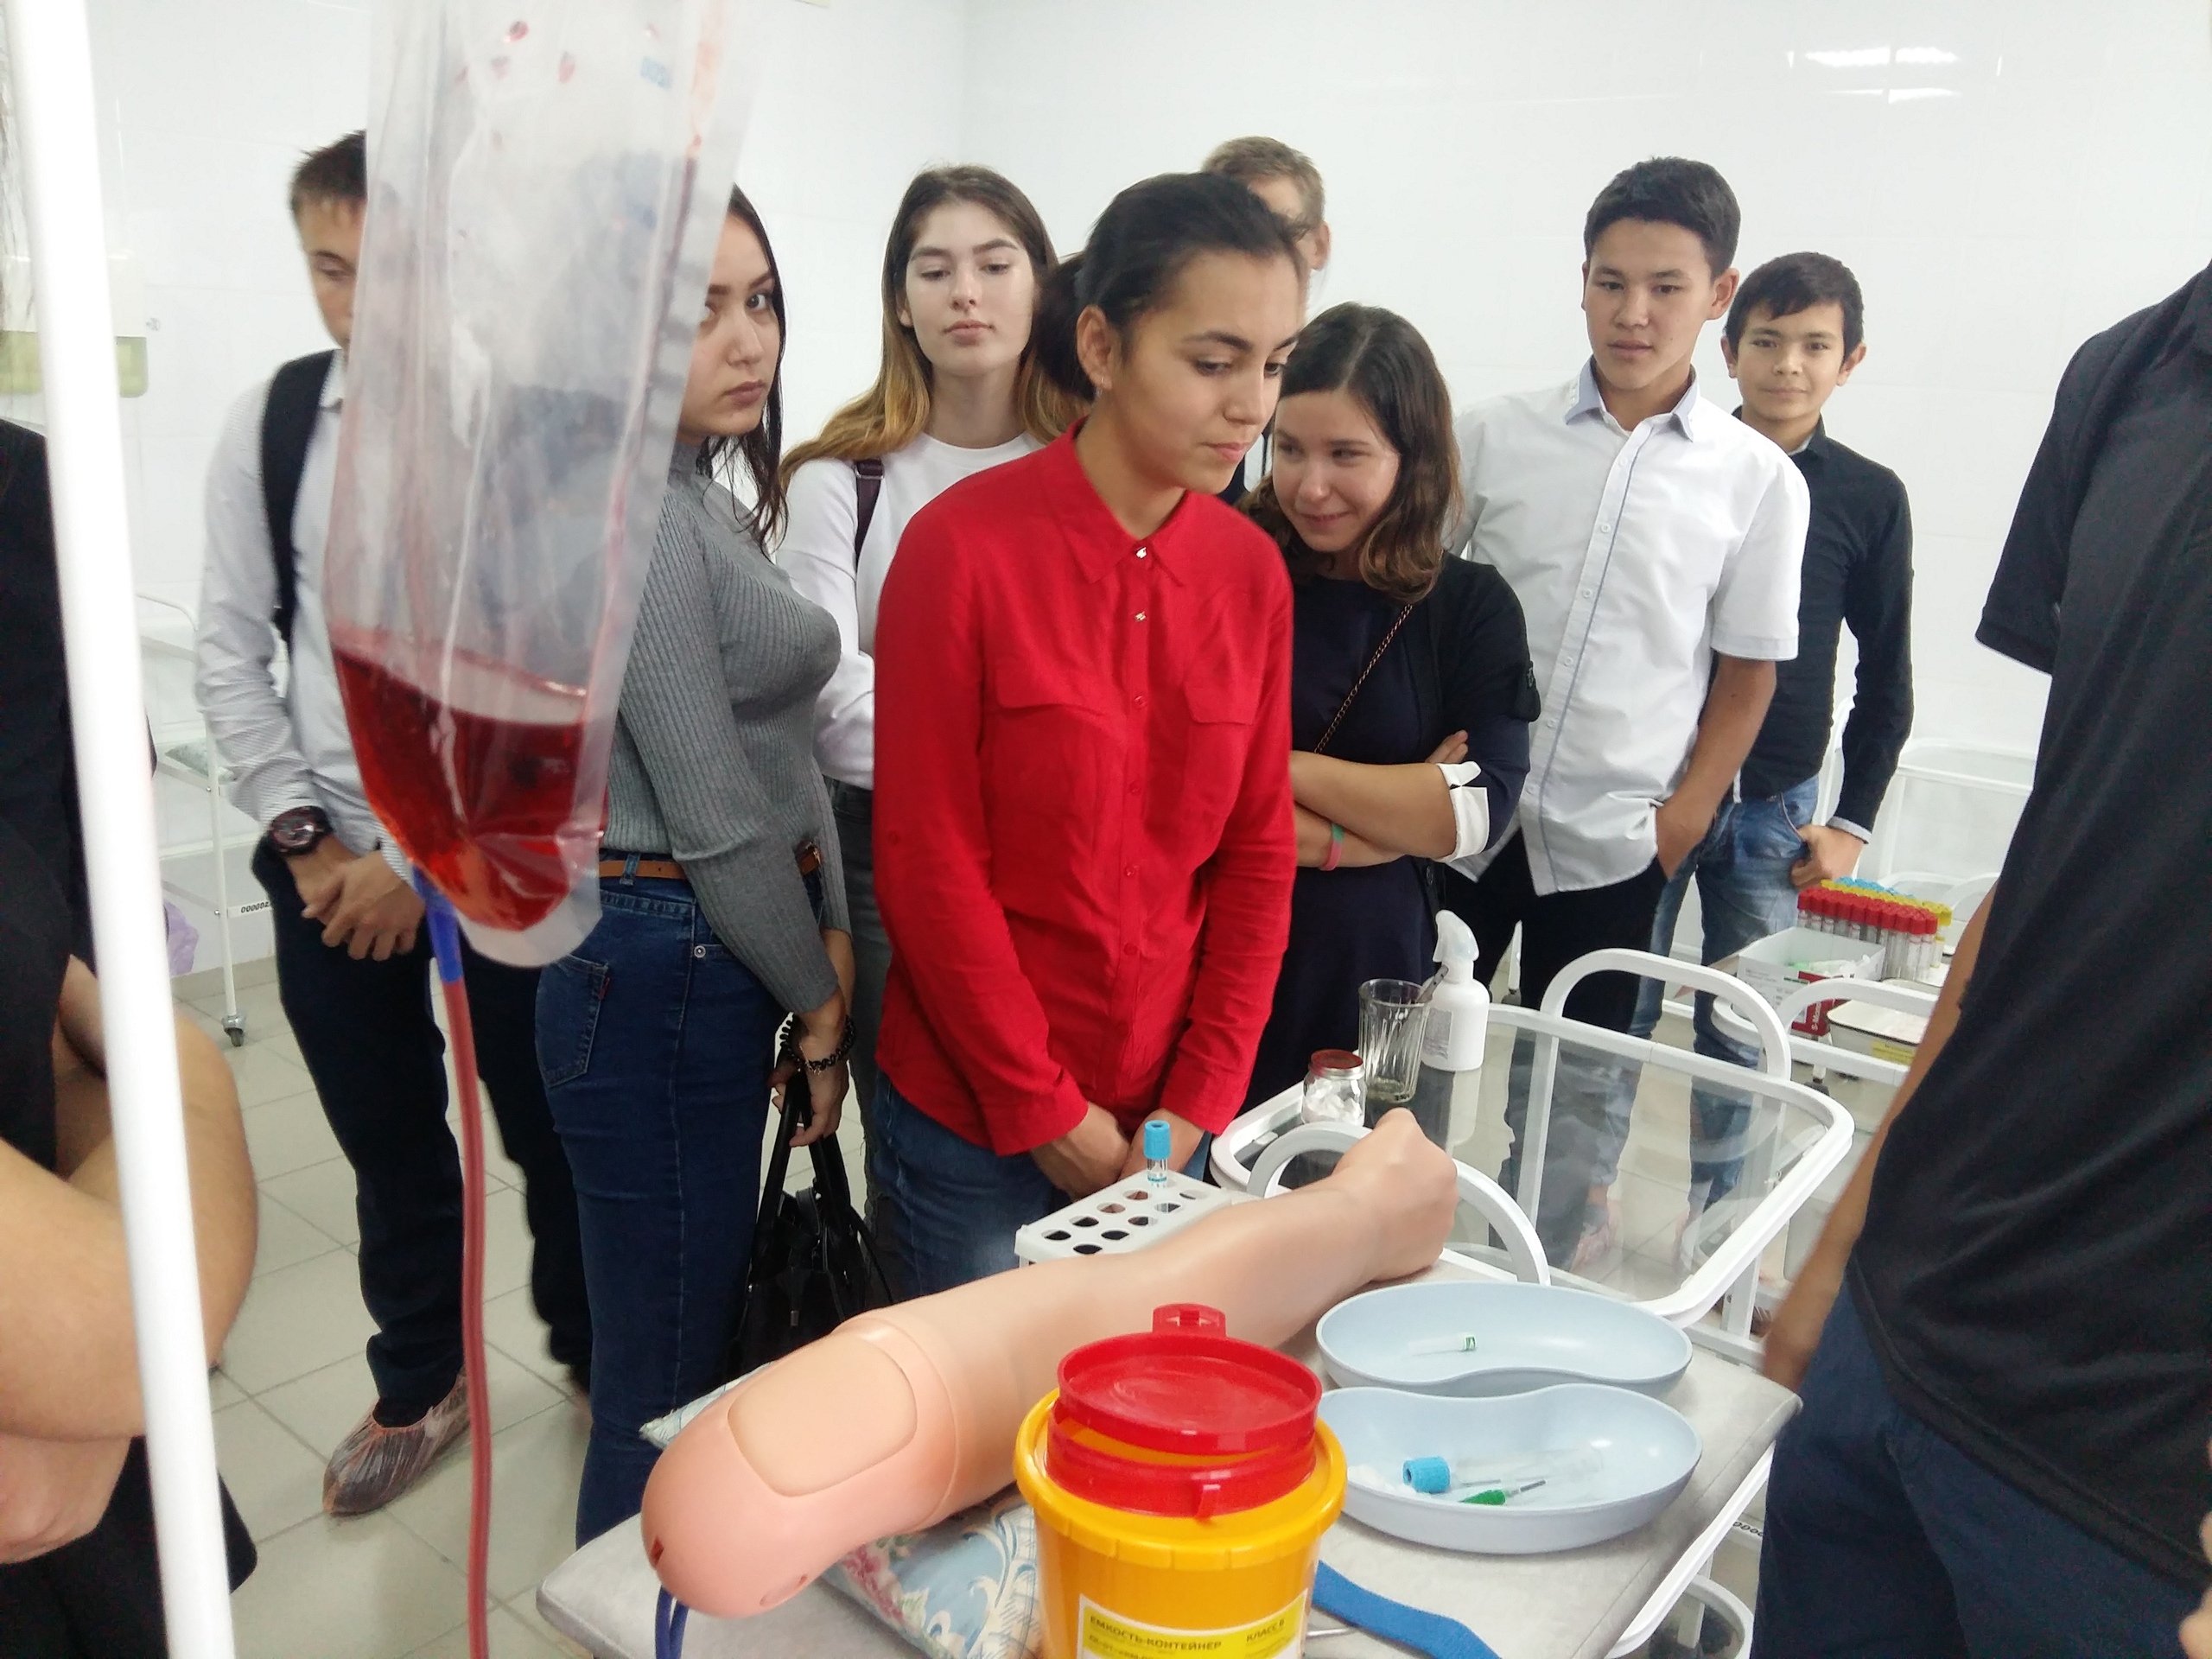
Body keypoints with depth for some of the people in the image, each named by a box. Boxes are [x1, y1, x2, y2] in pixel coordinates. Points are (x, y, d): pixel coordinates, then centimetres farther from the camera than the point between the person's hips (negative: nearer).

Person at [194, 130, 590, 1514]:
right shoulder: (269, 427, 1)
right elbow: (232, 650, 4)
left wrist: (421, 857, -14)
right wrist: (307, 840, -4)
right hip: (330, 861, 3)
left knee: (547, 1126, 10)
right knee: (390, 1145, 16)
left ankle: (592, 1353, 35)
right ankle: (422, 1385, 38)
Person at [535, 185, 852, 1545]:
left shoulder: (712, 499, 12)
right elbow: (712, 810, -18)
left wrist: (835, 944, 6)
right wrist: (821, 1012, -6)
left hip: (719, 967, 10)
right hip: (660, 976, -10)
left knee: (700, 1349, 23)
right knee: (663, 1395, 5)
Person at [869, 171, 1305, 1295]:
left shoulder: (1251, 570, 0)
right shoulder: (964, 546, -14)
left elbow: (1257, 854, 3)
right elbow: (926, 862, -13)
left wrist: (1201, 1103, -3)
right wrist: (1046, 1110, -10)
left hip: (1165, 1120, 4)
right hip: (974, 1118, -4)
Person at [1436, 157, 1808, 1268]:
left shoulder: (1759, 480, -1)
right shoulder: (1493, 437, 0)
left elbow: (1746, 674, 3)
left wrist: (1680, 821, -4)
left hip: (1611, 844, 0)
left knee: (1572, 1097, 13)